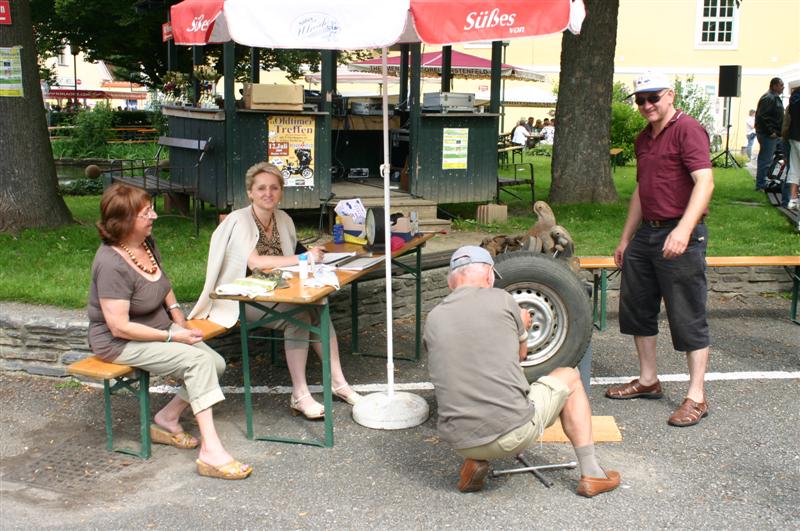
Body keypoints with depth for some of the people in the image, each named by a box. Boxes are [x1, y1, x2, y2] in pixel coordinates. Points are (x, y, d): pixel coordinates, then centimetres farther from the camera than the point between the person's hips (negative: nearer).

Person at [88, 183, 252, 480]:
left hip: (159, 328, 9)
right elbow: (120, 327, -27)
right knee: (198, 361, -26)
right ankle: (211, 452, -27)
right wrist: (173, 337, -22)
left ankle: (166, 419, 9)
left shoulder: (147, 243, 1)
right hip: (120, 344, -9)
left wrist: (175, 311, 5)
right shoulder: (112, 264, -26)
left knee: (216, 364, -6)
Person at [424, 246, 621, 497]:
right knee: (569, 378, 23)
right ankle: (590, 474, 23)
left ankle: (474, 461, 14)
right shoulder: (500, 299, -1)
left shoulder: (433, 319, 6)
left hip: (459, 443, 4)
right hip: (515, 433, -3)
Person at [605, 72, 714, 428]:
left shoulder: (687, 130, -12)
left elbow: (704, 181, -23)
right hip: (646, 233, 9)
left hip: (680, 236, -9)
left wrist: (684, 229, -35)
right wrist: (626, 238, 23)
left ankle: (696, 397, 6)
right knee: (636, 307, 15)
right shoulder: (643, 139, 16)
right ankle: (648, 381, 30)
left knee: (688, 318, -3)